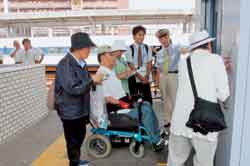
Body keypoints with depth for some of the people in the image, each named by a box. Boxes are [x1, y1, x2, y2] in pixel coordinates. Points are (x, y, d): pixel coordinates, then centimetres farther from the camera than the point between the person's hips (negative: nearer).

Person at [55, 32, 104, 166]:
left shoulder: (81, 63, 6)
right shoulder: (65, 65, -22)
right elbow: (73, 88, -30)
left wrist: (94, 81, 4)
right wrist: (92, 80, -22)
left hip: (81, 109, 9)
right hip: (70, 111, -9)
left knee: (80, 136, 23)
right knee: (73, 140, 8)